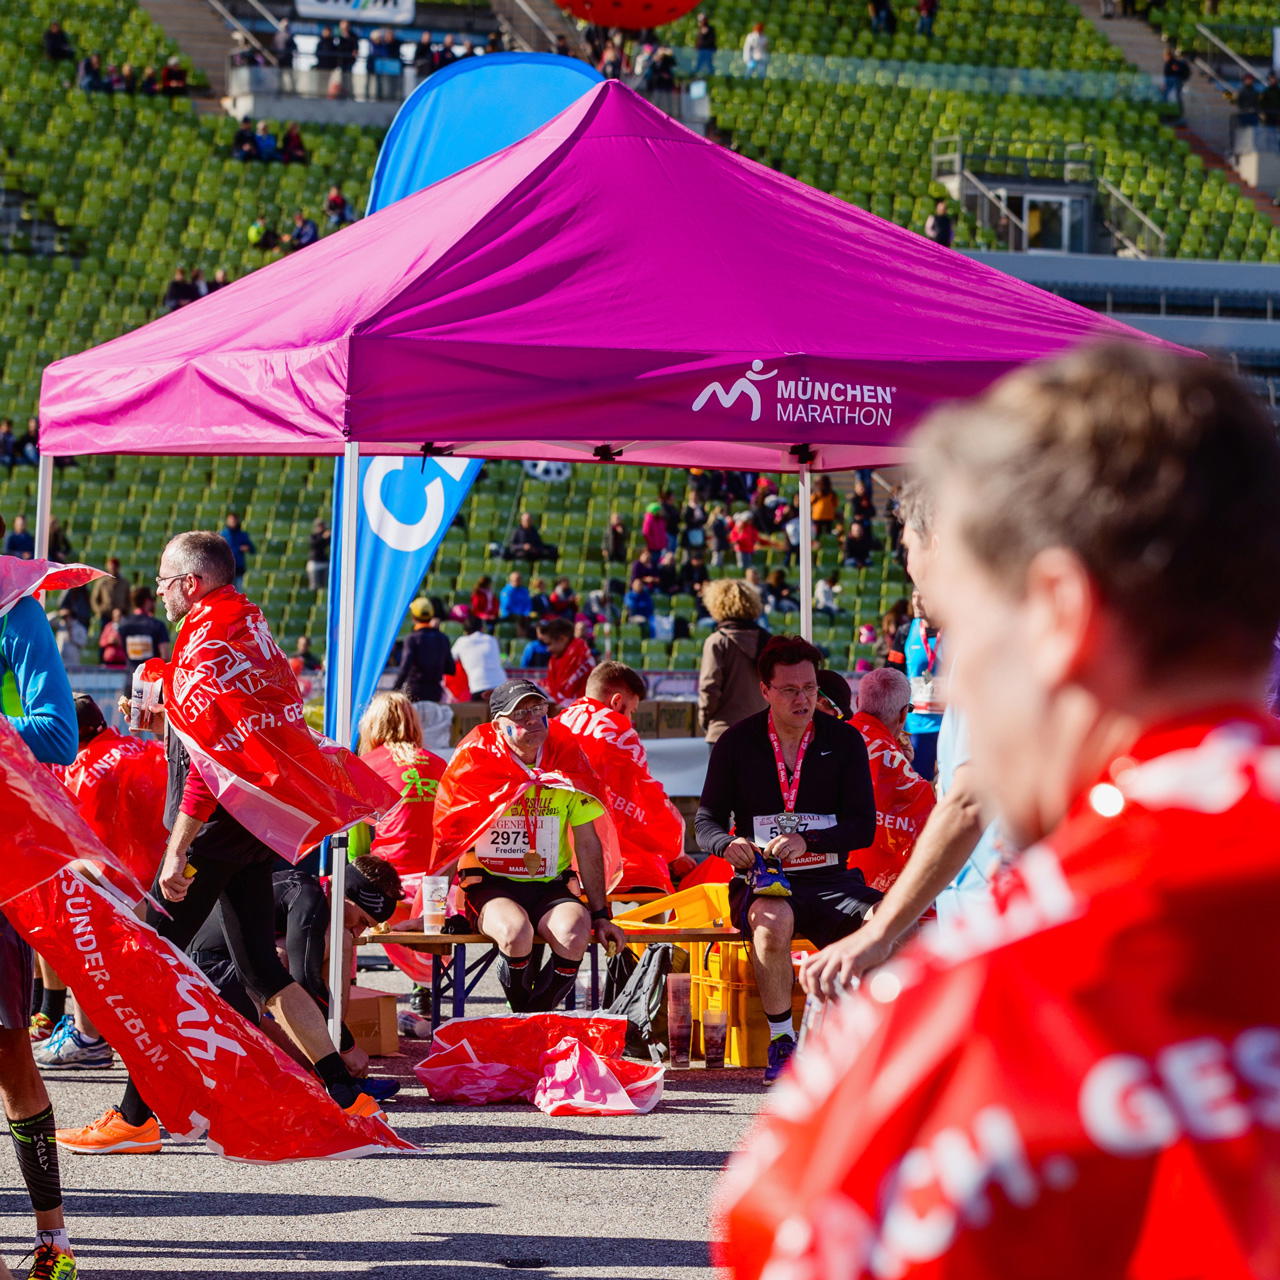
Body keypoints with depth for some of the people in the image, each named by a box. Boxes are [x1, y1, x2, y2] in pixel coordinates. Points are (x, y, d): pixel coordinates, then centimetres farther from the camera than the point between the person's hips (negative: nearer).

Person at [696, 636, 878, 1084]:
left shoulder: (844, 741, 6)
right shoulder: (737, 743, 5)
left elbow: (863, 827, 0)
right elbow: (707, 819, 8)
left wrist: (807, 841, -19)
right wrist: (727, 844, -17)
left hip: (828, 879, 1)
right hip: (761, 880, -1)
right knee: (773, 920, -39)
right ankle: (781, 1042, -22)